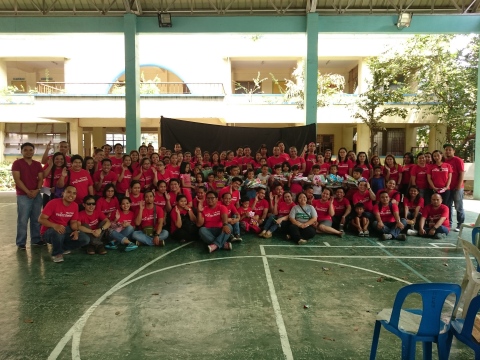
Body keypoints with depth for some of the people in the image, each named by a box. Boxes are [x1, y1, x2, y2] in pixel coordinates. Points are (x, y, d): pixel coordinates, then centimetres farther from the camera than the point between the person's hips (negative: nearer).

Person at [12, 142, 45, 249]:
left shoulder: (38, 164, 11)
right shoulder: (17, 163, -1)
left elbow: (40, 179, 7)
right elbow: (17, 179, -9)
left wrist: (37, 190, -10)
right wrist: (28, 192, -14)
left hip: (37, 195, 4)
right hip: (23, 195, -4)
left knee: (36, 219, 10)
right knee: (22, 220, -3)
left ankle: (36, 239, 20)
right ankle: (21, 242, 5)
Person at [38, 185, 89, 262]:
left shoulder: (75, 206, -4)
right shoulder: (53, 203, -20)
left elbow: (73, 222, 4)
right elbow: (41, 219, -22)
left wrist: (76, 231, -18)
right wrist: (55, 226, -40)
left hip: (64, 230, 5)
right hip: (48, 232, -5)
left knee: (85, 239, -12)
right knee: (58, 232, -41)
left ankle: (62, 247, 9)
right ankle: (56, 253, -13)